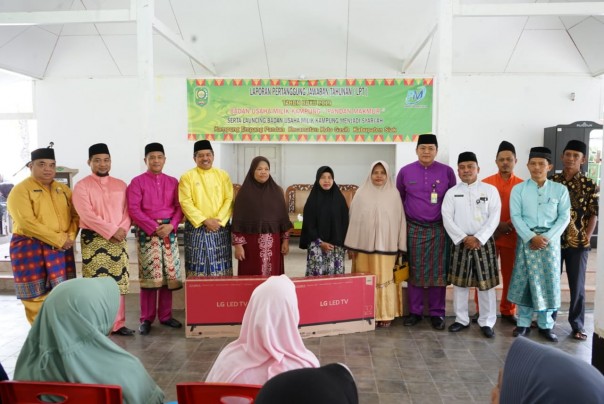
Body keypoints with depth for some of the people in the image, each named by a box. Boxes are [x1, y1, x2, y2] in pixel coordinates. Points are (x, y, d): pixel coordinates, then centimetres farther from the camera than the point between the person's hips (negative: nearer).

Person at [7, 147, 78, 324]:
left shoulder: (63, 189, 13)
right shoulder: (21, 190, -5)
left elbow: (75, 215, 11)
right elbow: (27, 223, -16)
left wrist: (70, 237, -8)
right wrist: (59, 239, -18)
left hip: (62, 249, 5)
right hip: (30, 248, -5)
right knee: (36, 296, -1)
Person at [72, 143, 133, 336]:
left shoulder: (120, 185, 12)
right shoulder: (82, 186, -1)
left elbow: (127, 211, 9)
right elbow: (87, 215, -12)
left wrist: (122, 229, -9)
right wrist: (111, 231, -16)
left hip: (118, 240, 4)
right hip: (93, 240, -4)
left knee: (118, 282, 5)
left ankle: (118, 324, 14)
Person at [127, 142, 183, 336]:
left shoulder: (173, 181, 11)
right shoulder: (137, 182, 1)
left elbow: (179, 207, 6)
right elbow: (133, 209, -8)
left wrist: (171, 225, -11)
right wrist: (154, 228, -15)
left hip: (169, 231, 3)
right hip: (147, 232, -3)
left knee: (169, 274, 5)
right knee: (149, 276, -2)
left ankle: (165, 315, 17)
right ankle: (146, 319, 9)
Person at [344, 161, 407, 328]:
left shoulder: (394, 194, 2)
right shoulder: (361, 193, 2)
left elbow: (400, 220, 3)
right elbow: (354, 219, 3)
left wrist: (400, 246, 0)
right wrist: (353, 245, 0)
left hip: (386, 245, 0)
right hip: (364, 244, 1)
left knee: (385, 279, 4)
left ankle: (385, 314, 15)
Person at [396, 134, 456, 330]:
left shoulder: (447, 171, -1)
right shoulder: (405, 171, 1)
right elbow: (399, 199, 12)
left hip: (440, 229, 0)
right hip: (414, 229, 1)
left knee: (438, 272, 4)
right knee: (414, 271, 7)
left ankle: (437, 313, 16)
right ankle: (415, 312, 18)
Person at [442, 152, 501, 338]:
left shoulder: (490, 190, 1)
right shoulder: (452, 192, 4)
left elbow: (494, 217, -6)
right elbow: (447, 219, -3)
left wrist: (478, 238, -14)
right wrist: (463, 238, -13)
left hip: (484, 242, -1)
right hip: (460, 243, 1)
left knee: (486, 283, 3)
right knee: (459, 282, 7)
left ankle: (487, 322, 15)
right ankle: (461, 319, 20)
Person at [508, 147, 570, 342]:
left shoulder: (560, 189, 3)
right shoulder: (518, 189, 2)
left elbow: (564, 217, 0)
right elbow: (515, 216, -4)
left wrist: (547, 237, -13)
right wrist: (531, 237, -15)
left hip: (550, 240, 1)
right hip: (527, 240, 0)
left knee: (549, 281, 5)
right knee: (524, 281, 3)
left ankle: (545, 324, 18)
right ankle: (523, 323, 14)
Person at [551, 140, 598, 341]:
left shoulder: (589, 185, -2)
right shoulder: (552, 181, 3)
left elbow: (594, 214, -1)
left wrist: (587, 238, -9)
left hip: (578, 242, -1)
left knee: (577, 285, 7)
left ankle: (577, 325, 18)